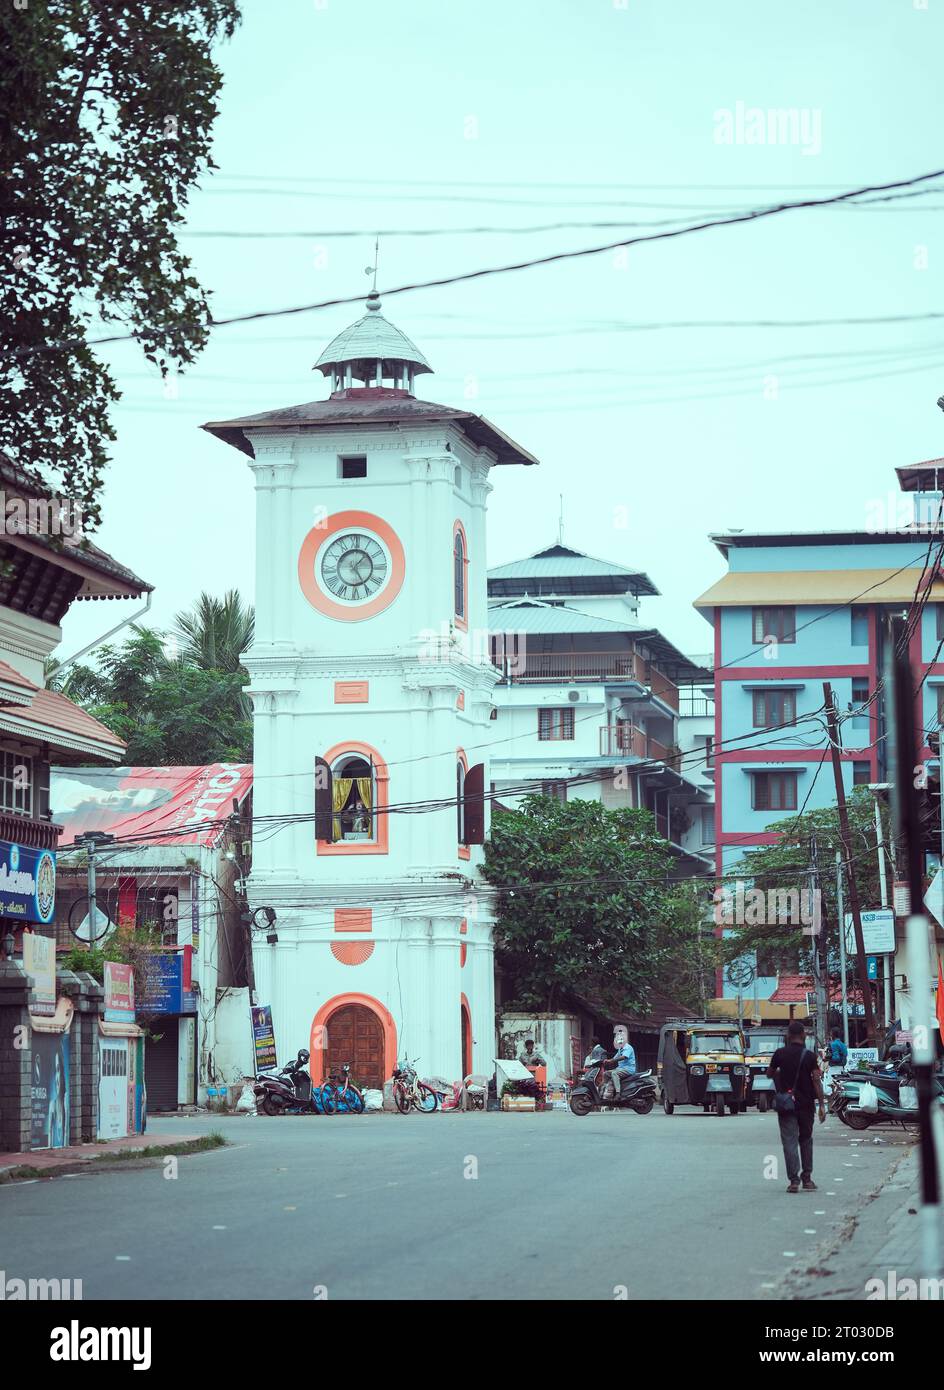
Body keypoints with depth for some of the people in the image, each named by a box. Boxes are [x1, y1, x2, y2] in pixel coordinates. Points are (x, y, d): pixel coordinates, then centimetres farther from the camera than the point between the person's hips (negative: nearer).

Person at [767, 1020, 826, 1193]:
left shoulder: (780, 1054, -3)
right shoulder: (810, 1056, -6)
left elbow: (769, 1074, 11)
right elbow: (817, 1081, -10)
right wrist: (822, 1104, -9)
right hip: (806, 1104, 0)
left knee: (789, 1141, -1)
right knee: (806, 1140, 15)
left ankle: (794, 1180, -11)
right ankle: (807, 1178, 17)